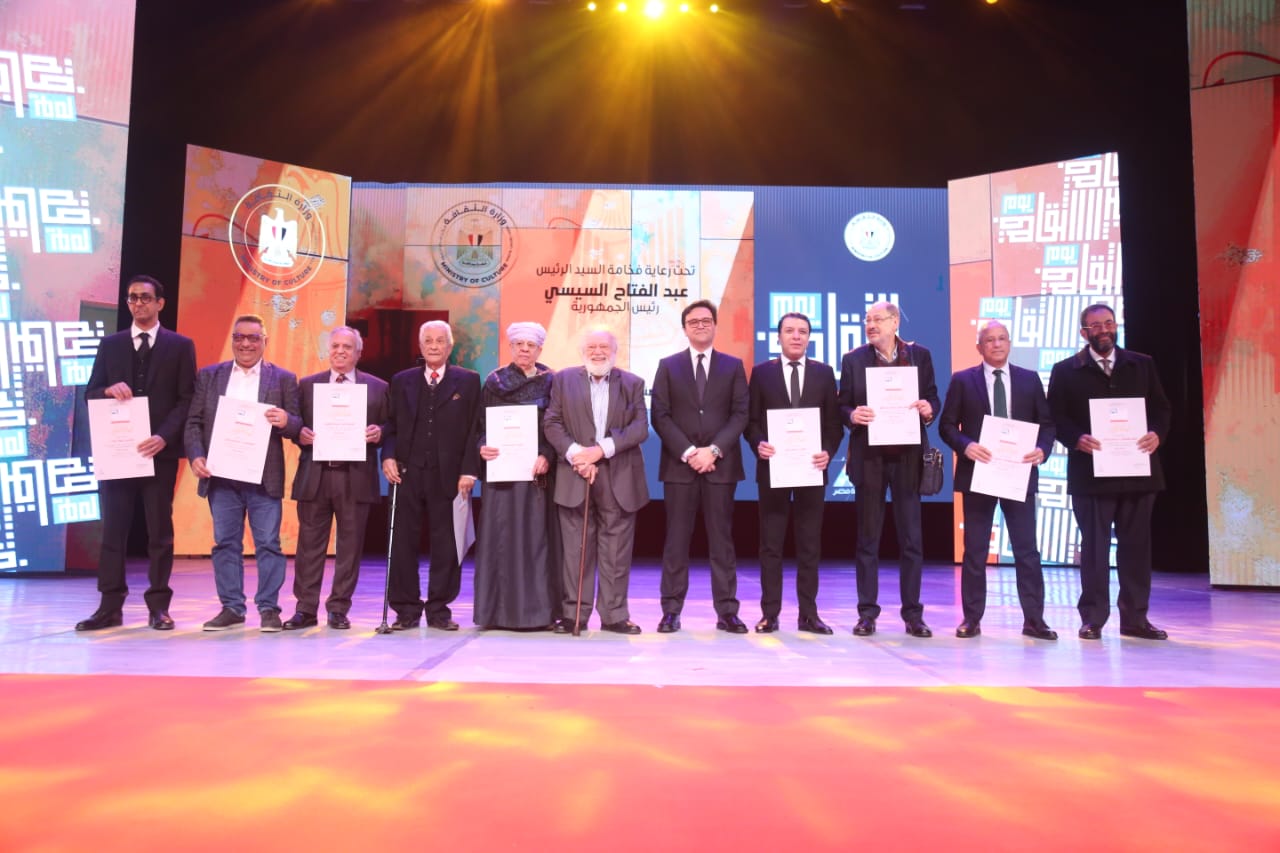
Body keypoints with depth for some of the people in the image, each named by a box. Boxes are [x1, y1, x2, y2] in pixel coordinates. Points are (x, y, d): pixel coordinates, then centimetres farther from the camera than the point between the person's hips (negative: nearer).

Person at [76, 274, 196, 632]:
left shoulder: (180, 346, 4)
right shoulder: (110, 344, 12)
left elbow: (187, 399, -2)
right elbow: (90, 393, 9)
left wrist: (164, 436, -15)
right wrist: (109, 390, -14)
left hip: (159, 449, -2)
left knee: (160, 530, 3)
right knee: (113, 529, 4)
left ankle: (158, 606, 9)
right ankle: (110, 606, 10)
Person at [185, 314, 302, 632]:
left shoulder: (283, 379, 6)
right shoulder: (209, 376, 11)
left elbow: (297, 426, 2)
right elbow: (194, 422, 8)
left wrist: (286, 421, -20)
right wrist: (196, 456, -7)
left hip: (264, 478, -2)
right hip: (220, 475, 2)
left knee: (268, 543, 0)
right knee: (225, 543, 7)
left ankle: (268, 608, 8)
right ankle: (231, 607, 16)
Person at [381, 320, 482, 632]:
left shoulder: (468, 381, 6)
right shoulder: (402, 381, 13)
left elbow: (474, 428, 1)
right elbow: (391, 425, 12)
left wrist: (469, 470, -7)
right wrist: (388, 456, -5)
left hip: (448, 475, -2)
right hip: (407, 473, 2)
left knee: (446, 545, 3)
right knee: (403, 543, 3)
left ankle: (439, 609, 14)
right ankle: (406, 610, 13)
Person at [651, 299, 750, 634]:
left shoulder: (733, 366, 10)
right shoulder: (668, 366, 9)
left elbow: (740, 415, 1)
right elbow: (660, 416, 1)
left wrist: (714, 450, -11)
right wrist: (688, 452, -11)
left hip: (721, 465, 0)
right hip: (679, 465, 0)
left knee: (722, 540, 3)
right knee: (676, 541, 2)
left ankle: (727, 612, 9)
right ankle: (671, 611, 8)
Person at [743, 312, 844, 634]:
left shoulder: (824, 373, 7)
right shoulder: (761, 372, 5)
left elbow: (834, 422, 5)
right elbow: (751, 420, 3)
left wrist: (828, 452, -11)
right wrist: (758, 445, -15)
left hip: (812, 467, 1)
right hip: (773, 466, -1)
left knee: (810, 544, 6)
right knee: (770, 543, 3)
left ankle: (808, 614, 14)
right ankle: (770, 613, 10)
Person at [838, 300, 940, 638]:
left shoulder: (919, 355, 5)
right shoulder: (853, 359, 4)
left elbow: (932, 397, 8)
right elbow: (842, 406, 4)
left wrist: (929, 409, -14)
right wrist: (852, 415, -17)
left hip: (907, 457, 0)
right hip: (868, 457, 0)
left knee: (912, 539, 5)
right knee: (867, 539, 6)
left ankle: (913, 614, 14)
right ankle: (867, 613, 13)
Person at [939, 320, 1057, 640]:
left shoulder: (1030, 379, 8)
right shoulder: (962, 380, 3)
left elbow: (1046, 423, 9)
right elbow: (946, 425, 1)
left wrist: (1043, 449, -10)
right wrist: (965, 445, -17)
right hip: (977, 473, -1)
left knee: (1027, 550, 3)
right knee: (974, 550, 5)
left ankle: (1034, 619, 12)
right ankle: (972, 619, 12)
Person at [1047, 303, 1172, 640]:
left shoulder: (1142, 364, 12)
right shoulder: (1066, 370, 3)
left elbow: (1162, 408, 10)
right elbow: (1056, 417, -1)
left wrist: (1157, 434, -10)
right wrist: (1077, 439, -19)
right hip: (1091, 470, -3)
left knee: (1136, 544, 8)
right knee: (1094, 546, 1)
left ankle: (1135, 618, 17)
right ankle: (1093, 618, 8)